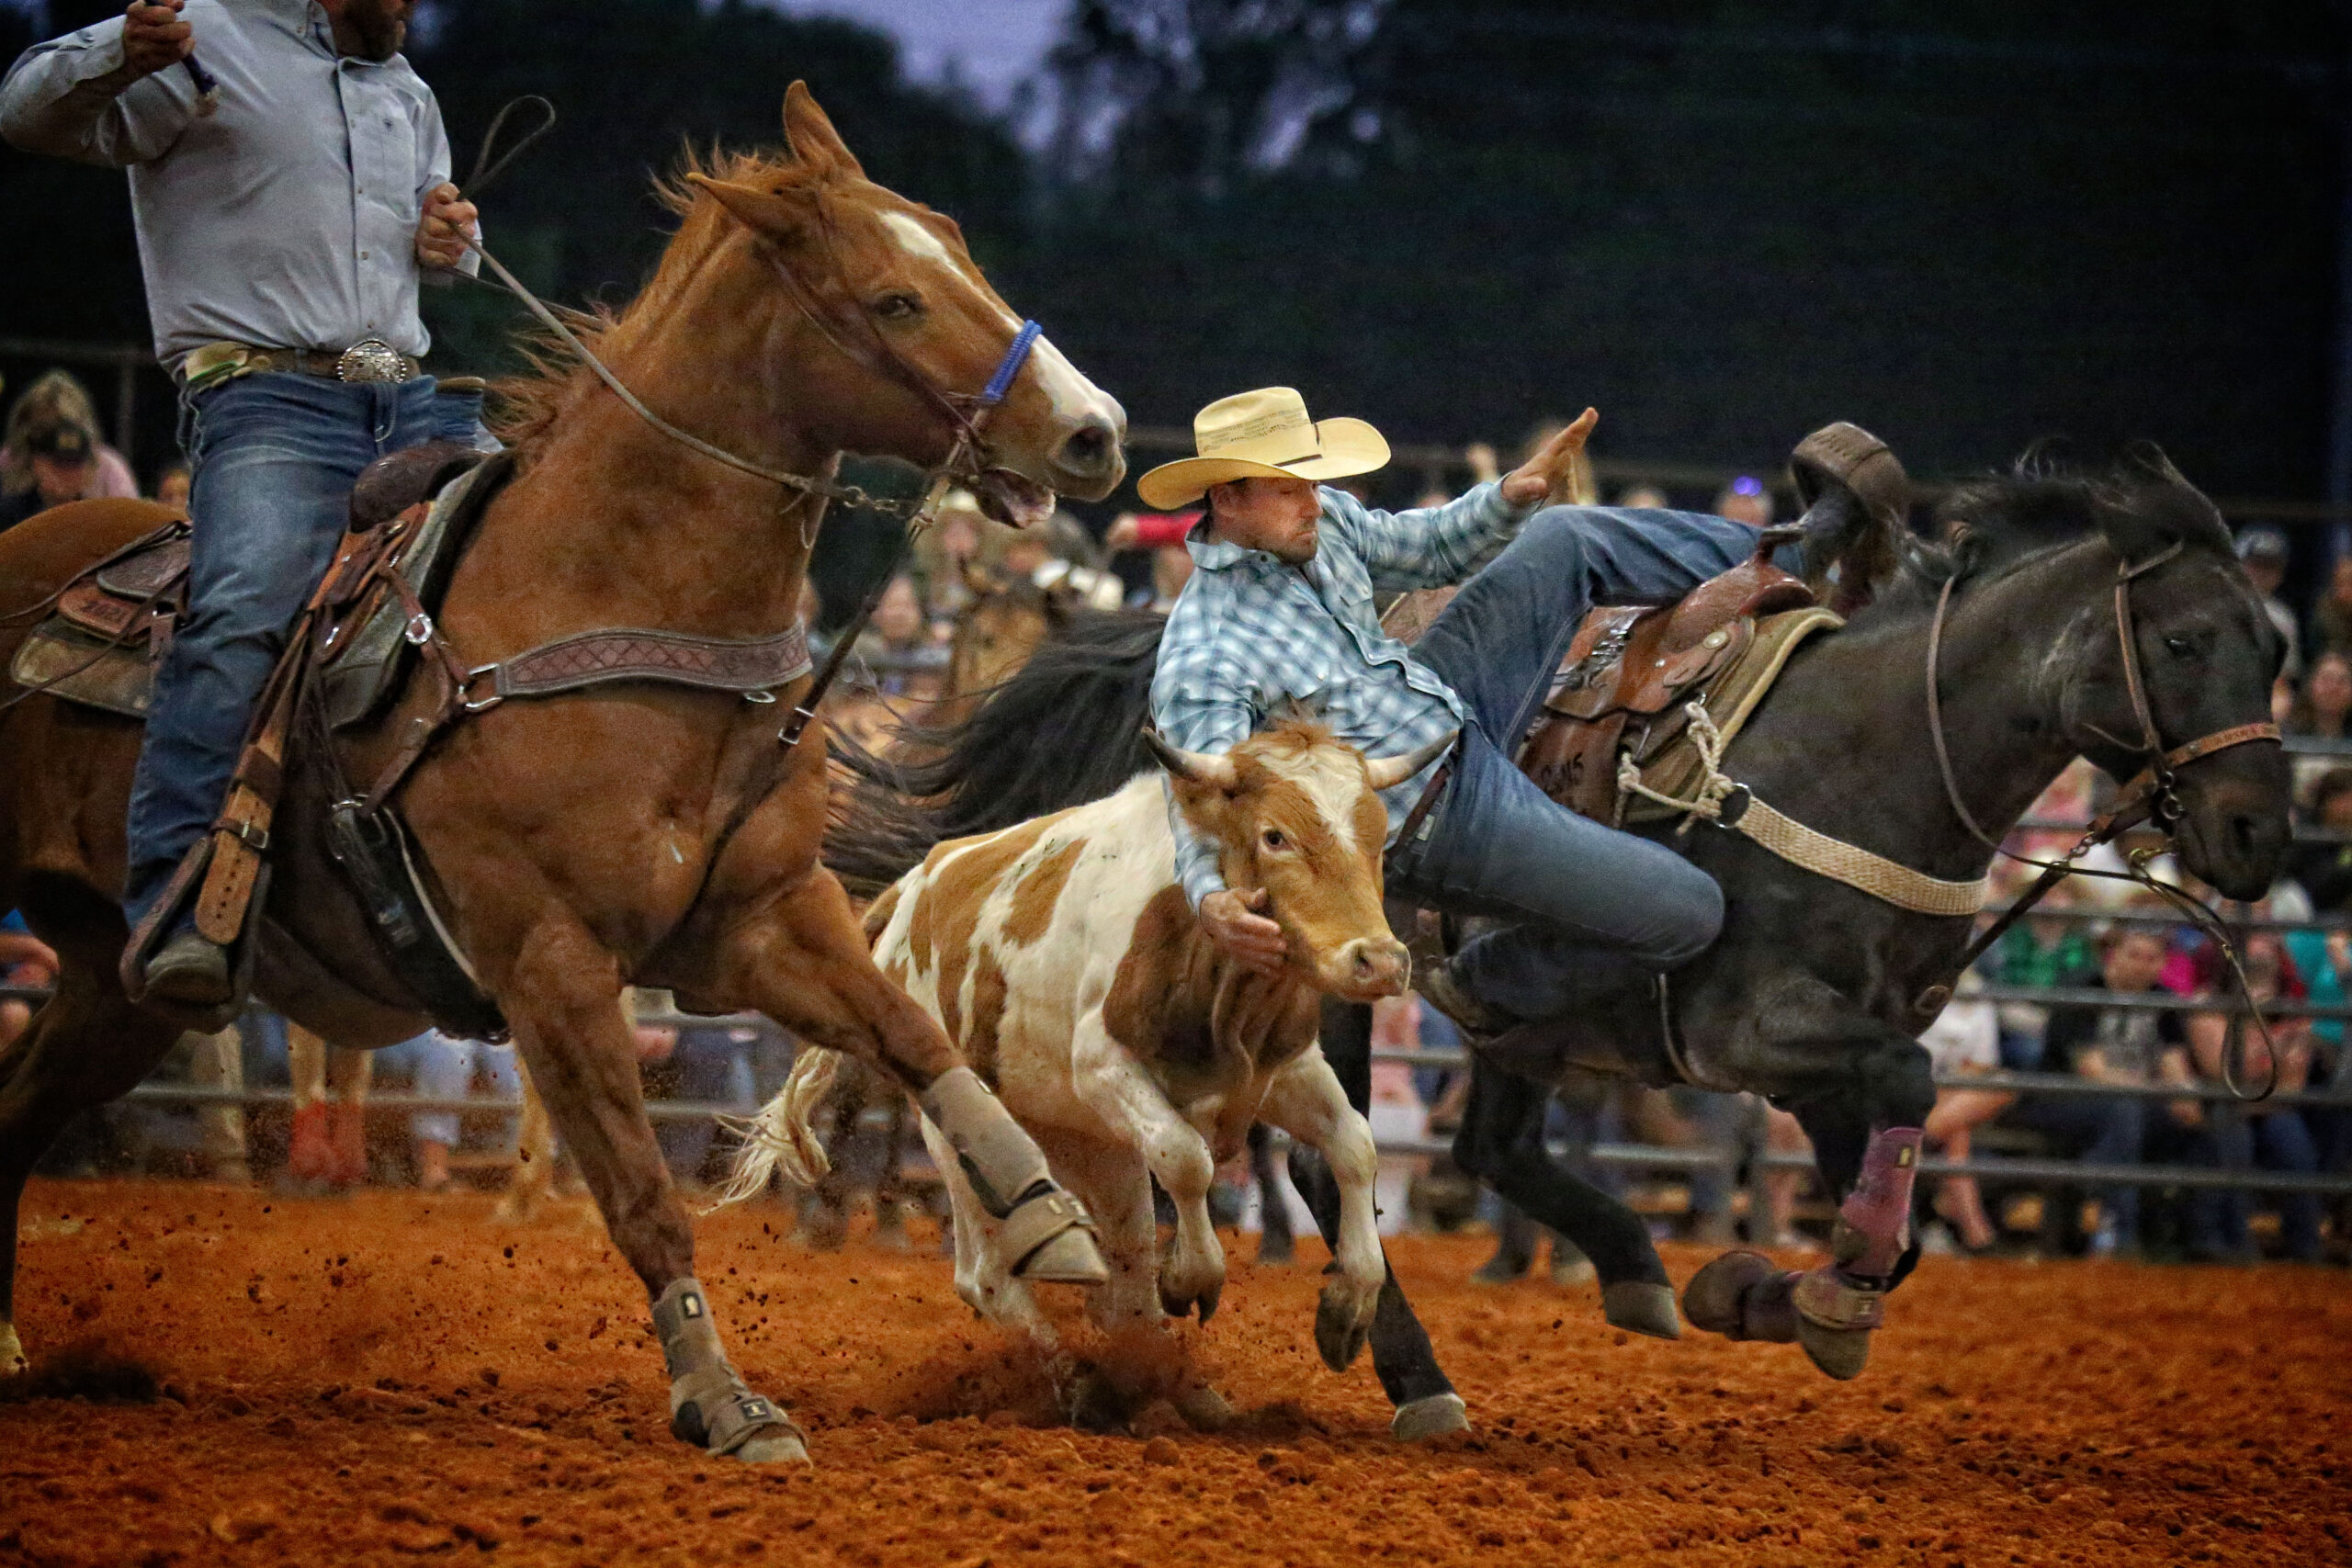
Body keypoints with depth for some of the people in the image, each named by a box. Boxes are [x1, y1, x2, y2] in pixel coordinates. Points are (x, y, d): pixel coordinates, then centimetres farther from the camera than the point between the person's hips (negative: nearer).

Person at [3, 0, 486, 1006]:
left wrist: (451, 242, 15)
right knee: (246, 614, -29)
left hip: (413, 401, 8)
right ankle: (172, 912, -36)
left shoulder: (407, 96, 25)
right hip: (266, 393, -8)